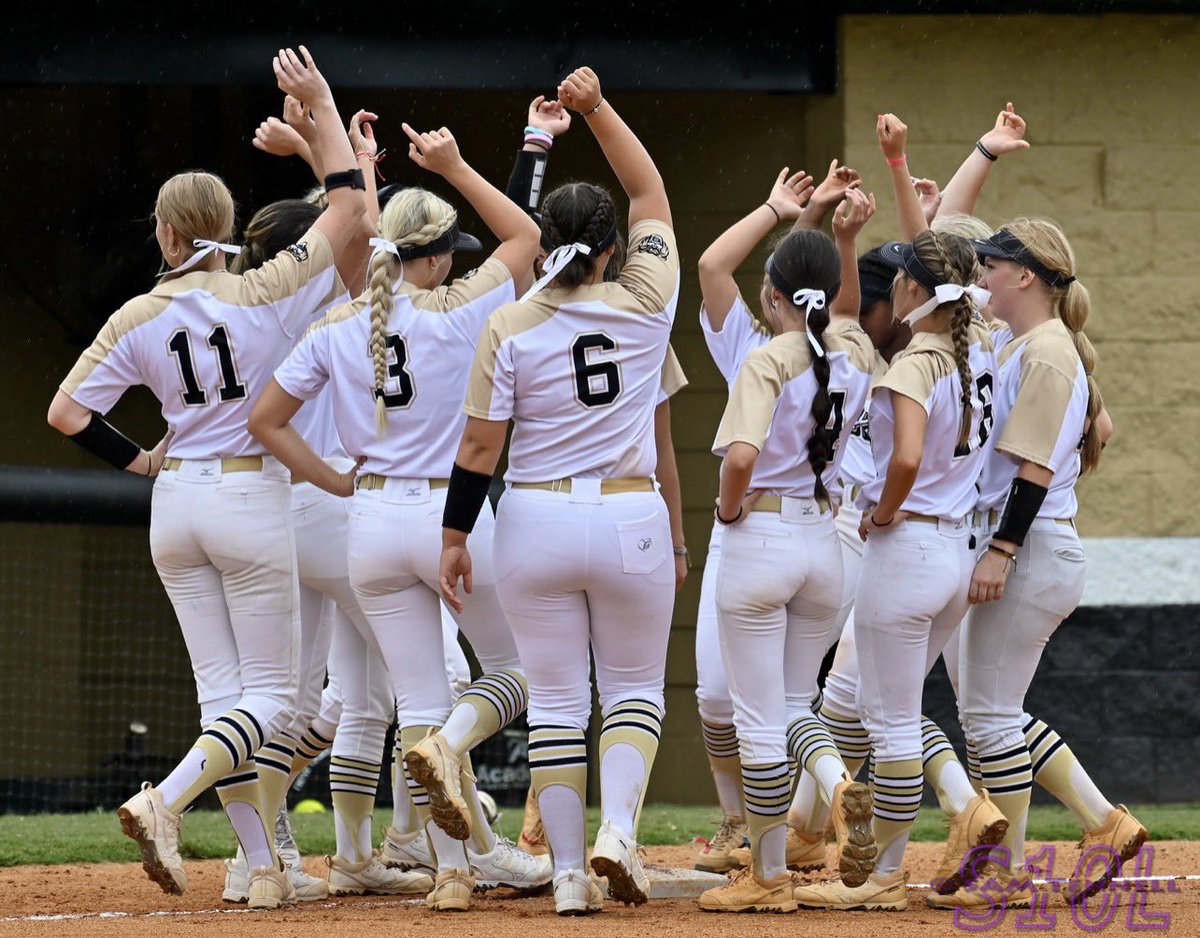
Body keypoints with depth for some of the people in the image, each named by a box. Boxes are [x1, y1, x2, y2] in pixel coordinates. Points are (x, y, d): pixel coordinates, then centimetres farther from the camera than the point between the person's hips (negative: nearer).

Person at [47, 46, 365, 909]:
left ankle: (264, 866, 3)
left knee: (223, 692, 8)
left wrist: (136, 459, 11)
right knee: (270, 695, 1)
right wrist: (321, 105, -2)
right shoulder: (265, 294, -11)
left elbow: (66, 412, -4)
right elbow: (350, 205, -8)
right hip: (251, 499, -4)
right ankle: (166, 802, -23)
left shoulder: (138, 319, -3)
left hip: (176, 504, 4)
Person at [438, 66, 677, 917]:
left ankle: (569, 873, 3)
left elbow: (480, 446, -6)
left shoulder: (510, 327, -6)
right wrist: (599, 109, 10)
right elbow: (652, 194, 10)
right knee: (634, 689, 12)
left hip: (536, 521, 0)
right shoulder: (645, 304, -4)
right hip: (630, 522, 0)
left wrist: (455, 536, 3)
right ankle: (618, 831, -12)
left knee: (556, 700, 7)